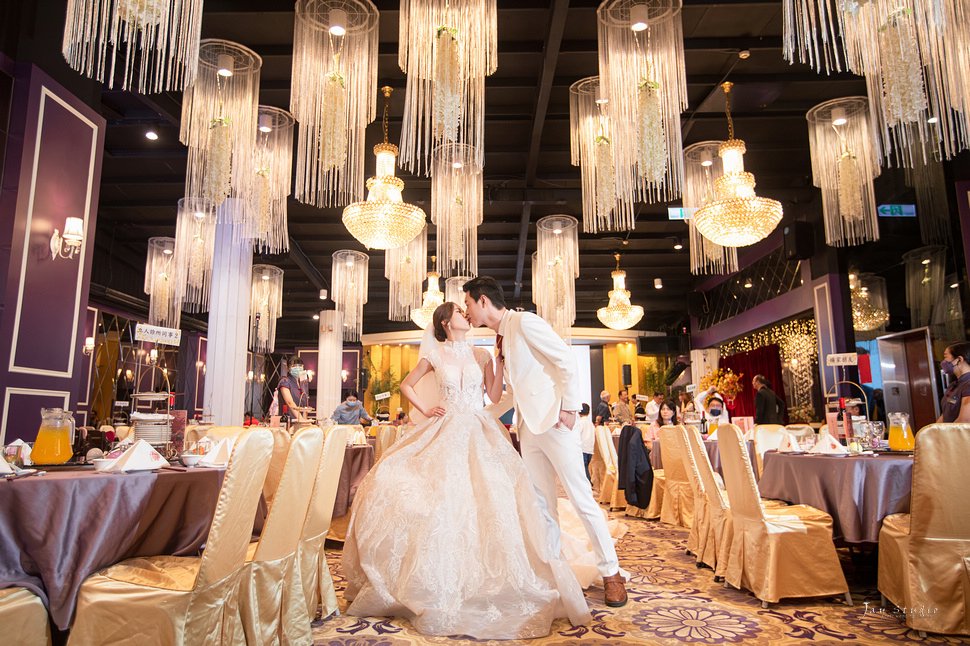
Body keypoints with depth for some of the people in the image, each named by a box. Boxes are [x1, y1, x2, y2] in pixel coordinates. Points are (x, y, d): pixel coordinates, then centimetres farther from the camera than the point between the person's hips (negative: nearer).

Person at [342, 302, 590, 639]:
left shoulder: (481, 355, 10)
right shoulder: (434, 355, 6)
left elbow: (494, 396, 6)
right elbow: (407, 385, 16)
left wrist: (500, 362, 4)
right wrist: (425, 409, 3)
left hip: (480, 432, 1)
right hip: (446, 432, -1)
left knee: (488, 498, -10)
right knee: (442, 499, -9)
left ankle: (486, 579, 3)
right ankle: (443, 582, 5)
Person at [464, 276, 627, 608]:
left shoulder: (524, 322, -10)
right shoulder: (500, 340, 15)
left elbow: (566, 359, -15)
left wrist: (569, 407, -18)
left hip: (554, 421, -8)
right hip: (528, 427, 8)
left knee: (581, 499, -3)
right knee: (542, 503, 10)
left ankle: (611, 572, 9)